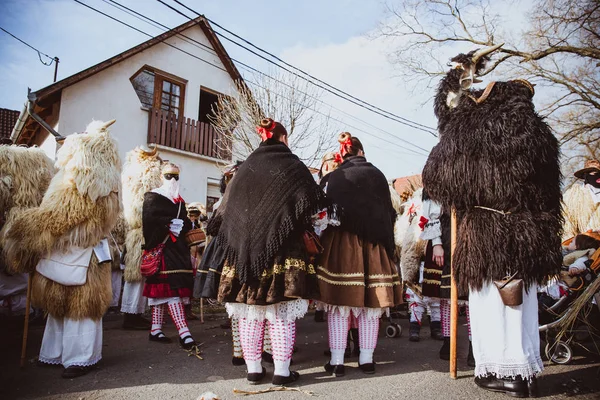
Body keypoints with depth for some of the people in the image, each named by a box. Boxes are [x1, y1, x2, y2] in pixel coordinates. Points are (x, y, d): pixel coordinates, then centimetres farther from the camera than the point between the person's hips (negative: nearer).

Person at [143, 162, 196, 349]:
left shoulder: (179, 200, 19)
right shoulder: (153, 197, 0)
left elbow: (187, 222, 12)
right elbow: (150, 219, -14)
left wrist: (182, 225, -8)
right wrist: (169, 224, -18)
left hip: (177, 247, 7)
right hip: (161, 247, -6)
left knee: (162, 290, 9)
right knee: (171, 288, -13)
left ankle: (155, 330, 17)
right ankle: (184, 333, -17)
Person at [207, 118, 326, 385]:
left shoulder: (246, 167, 9)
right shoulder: (292, 165, -1)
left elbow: (227, 208, 13)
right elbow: (312, 203, -5)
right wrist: (301, 229, 12)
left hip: (245, 248, 4)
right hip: (282, 248, -3)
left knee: (249, 312, 10)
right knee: (281, 314, 3)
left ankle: (253, 369, 17)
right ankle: (281, 371, 8)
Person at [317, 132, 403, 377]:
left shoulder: (332, 178, 0)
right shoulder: (377, 175, 4)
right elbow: (389, 212, 8)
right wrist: (386, 239, 20)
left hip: (340, 245, -1)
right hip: (373, 246, 2)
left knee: (339, 303, 4)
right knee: (370, 305, 10)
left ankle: (336, 361, 7)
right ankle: (366, 359, 18)